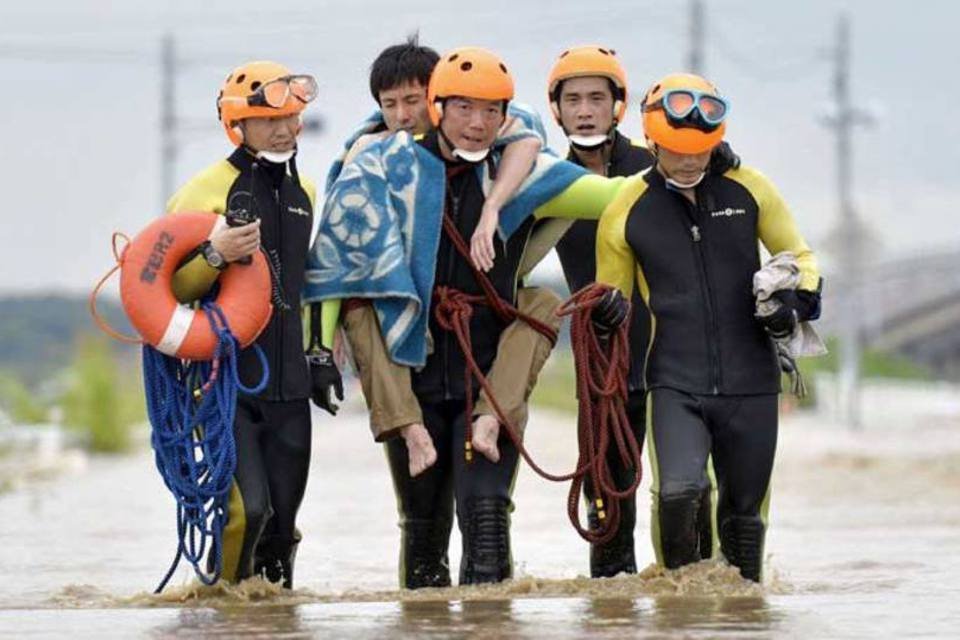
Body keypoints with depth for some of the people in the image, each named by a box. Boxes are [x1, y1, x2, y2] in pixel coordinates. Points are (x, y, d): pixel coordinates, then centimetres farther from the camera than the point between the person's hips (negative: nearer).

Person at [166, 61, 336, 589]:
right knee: (247, 508, -18)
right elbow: (169, 289, -8)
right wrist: (215, 255, -24)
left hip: (288, 386, 6)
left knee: (281, 521, 7)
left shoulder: (303, 192, 16)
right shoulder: (205, 191, -6)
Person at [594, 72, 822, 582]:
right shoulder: (626, 210, 0)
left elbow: (799, 257, 15)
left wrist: (795, 302, -5)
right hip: (675, 385, -2)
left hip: (750, 383, 2)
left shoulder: (748, 188, 3)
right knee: (677, 492, -23)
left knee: (744, 513, 9)